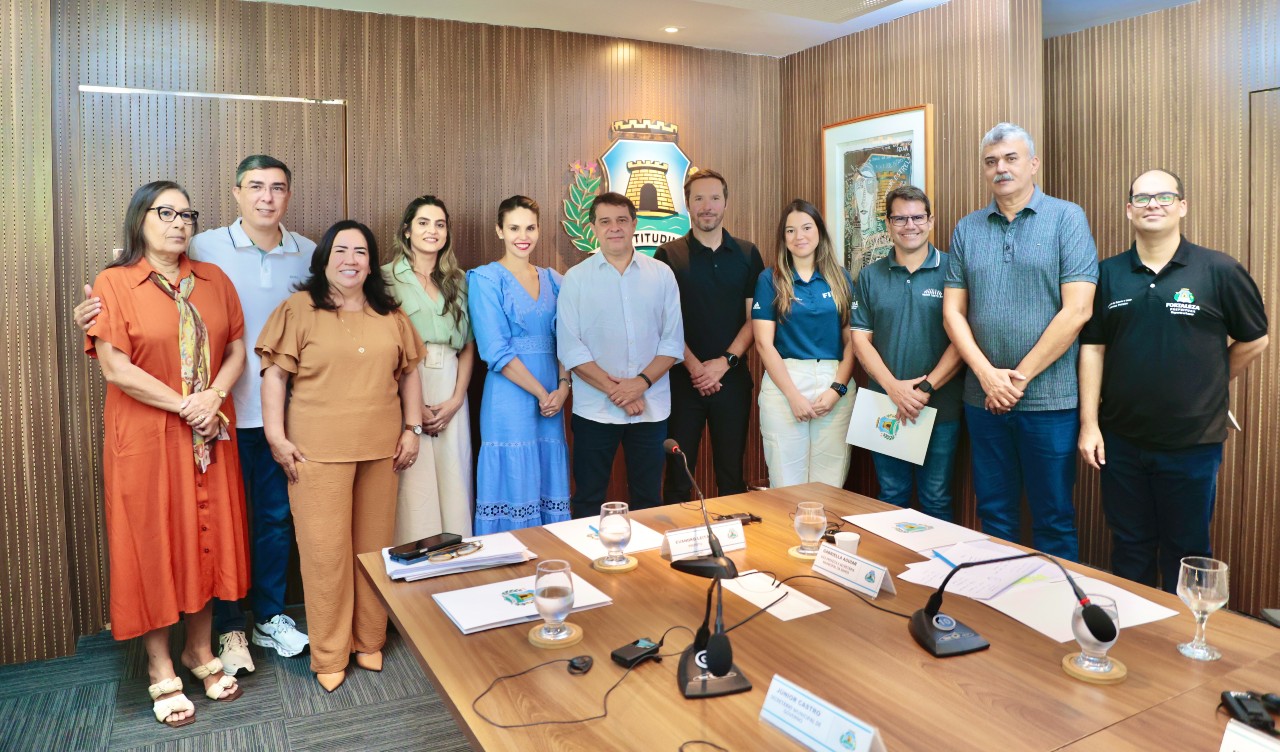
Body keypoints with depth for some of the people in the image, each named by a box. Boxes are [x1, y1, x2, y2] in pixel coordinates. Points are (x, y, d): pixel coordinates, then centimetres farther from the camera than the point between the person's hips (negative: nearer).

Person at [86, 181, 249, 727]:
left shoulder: (213, 280, 8)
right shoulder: (113, 283, -4)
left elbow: (237, 349, 5)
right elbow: (115, 367, -12)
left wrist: (212, 399, -12)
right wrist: (184, 406, -14)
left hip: (210, 435, 4)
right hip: (146, 437, -3)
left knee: (206, 539, 10)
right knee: (153, 545, 5)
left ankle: (200, 650, 27)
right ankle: (160, 668, 20)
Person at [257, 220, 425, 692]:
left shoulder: (390, 314, 10)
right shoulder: (299, 309, -1)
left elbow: (409, 371, 14)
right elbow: (275, 374, -3)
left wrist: (412, 429, 9)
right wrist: (276, 436, -8)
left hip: (381, 449, 4)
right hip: (318, 452, -3)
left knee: (375, 545, 11)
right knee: (326, 551, 1)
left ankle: (370, 641, 27)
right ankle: (329, 656, 16)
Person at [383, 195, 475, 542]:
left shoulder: (459, 281, 14)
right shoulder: (388, 278, 2)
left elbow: (468, 345, 11)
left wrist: (456, 399, -3)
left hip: (450, 393, 3)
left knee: (452, 481, 4)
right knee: (413, 483, -4)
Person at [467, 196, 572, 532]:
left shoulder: (552, 280, 14)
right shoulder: (486, 279, -3)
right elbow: (496, 350, -10)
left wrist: (564, 385, -7)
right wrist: (541, 393, -11)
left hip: (552, 400, 5)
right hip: (509, 400, -5)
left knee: (549, 486, 9)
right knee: (513, 484, 0)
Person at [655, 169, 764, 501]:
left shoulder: (747, 254, 7)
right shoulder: (669, 255, 1)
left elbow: (754, 316, 3)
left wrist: (725, 362, -10)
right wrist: (695, 367, -12)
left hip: (732, 377, 2)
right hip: (682, 378, -2)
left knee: (732, 474, 9)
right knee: (679, 473, 5)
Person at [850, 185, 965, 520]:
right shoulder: (870, 277, 7)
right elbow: (860, 338, 2)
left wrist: (926, 388, -14)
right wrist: (894, 387, -10)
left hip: (940, 409, -2)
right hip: (884, 407, 2)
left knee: (936, 502, 7)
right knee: (891, 499, 13)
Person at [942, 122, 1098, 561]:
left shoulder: (1066, 219, -3)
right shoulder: (967, 229, 8)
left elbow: (1076, 310, -11)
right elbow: (952, 311, 4)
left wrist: (1020, 376, -11)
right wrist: (988, 374, -9)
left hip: (1050, 398, -3)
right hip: (984, 398, 4)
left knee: (1053, 519, 7)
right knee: (994, 514, 14)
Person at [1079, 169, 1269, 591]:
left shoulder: (1220, 271, -5)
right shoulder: (1108, 274, 2)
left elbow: (1254, 341, 5)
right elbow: (1092, 347, 2)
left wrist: (1207, 388, 8)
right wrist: (1089, 424, -2)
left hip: (1192, 443, -2)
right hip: (1121, 441, 2)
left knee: (1186, 553, 12)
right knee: (1129, 548, 15)